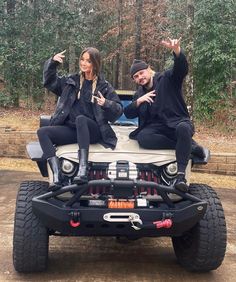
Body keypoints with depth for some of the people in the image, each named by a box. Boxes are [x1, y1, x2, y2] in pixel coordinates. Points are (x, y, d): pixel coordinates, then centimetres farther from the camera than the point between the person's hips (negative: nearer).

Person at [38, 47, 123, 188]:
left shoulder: (104, 86, 3)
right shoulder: (73, 80, 14)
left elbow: (119, 109, 0)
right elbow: (50, 82, 18)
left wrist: (106, 104, -21)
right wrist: (52, 62, 3)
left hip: (93, 131, -4)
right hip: (71, 129, 4)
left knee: (80, 118, -37)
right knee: (42, 132, -19)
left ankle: (83, 169, -46)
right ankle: (57, 175, -36)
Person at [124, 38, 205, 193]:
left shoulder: (167, 78, 5)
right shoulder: (139, 93, 22)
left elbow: (182, 68, -15)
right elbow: (128, 114, 15)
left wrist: (176, 50, -36)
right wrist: (139, 101, -4)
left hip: (178, 122, -4)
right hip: (155, 127, 4)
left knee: (183, 128, -40)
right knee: (142, 138, -32)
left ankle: (181, 175, -42)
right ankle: (190, 146, -21)